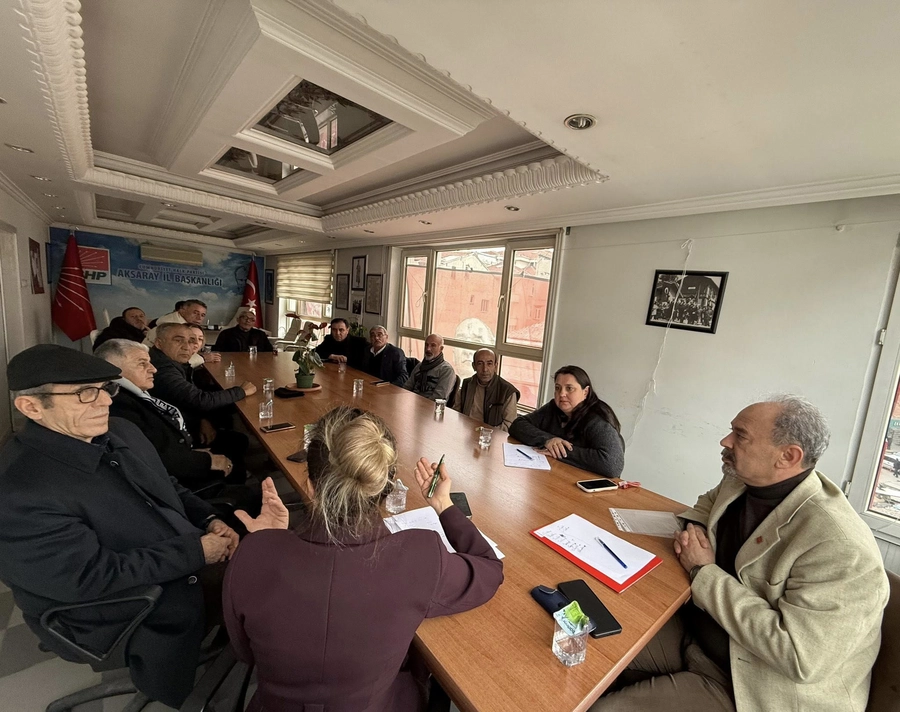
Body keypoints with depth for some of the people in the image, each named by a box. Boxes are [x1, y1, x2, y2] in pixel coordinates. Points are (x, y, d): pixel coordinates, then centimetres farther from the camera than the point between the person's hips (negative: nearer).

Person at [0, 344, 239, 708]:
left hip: (190, 568, 7)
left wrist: (210, 520, -6)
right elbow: (94, 578, -24)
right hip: (143, 624, -7)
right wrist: (196, 552, -20)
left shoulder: (120, 432, -1)